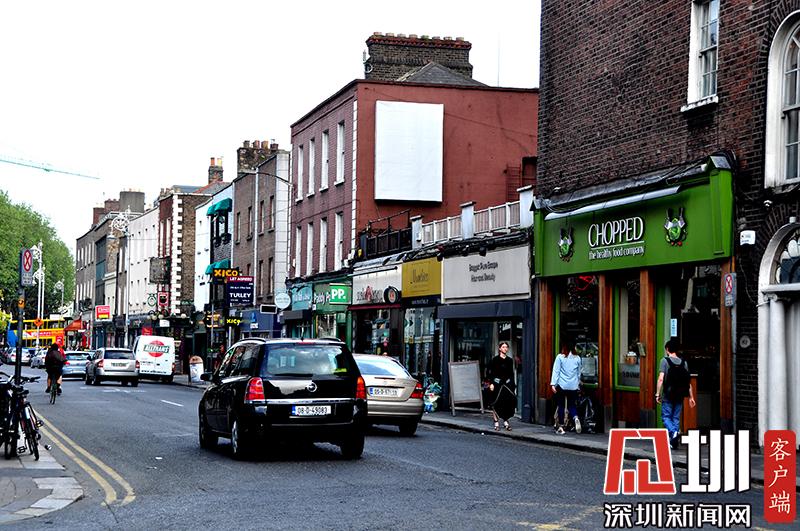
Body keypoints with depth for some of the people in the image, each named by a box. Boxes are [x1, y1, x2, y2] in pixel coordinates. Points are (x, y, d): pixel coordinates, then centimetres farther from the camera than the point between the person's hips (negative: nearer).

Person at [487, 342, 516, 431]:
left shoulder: (509, 360, 11)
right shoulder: (495, 359, -1)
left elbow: (511, 374, 13)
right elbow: (491, 372, -3)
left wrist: (512, 385, 9)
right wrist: (491, 383, -12)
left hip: (507, 383, 4)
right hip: (497, 383, -4)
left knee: (509, 402, -3)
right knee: (496, 404, -2)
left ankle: (505, 421, 8)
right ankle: (496, 423, 5)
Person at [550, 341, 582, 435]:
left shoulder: (560, 357, -5)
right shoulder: (577, 358, 5)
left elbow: (556, 371, -7)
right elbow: (579, 372, 15)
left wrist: (553, 384, -8)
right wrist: (578, 382, 28)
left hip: (562, 385, -3)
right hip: (573, 386, 3)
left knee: (560, 405, 6)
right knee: (571, 405, 13)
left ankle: (560, 427, 7)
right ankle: (575, 417, -17)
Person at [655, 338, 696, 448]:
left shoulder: (665, 361, -6)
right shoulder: (683, 363, 7)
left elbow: (661, 379, -13)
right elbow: (688, 382, 6)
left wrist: (657, 394, -8)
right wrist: (691, 397, 10)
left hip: (668, 395, -4)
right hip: (679, 396, 4)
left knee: (666, 416, 4)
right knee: (676, 418, 10)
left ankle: (673, 432, -22)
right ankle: (674, 442, 10)